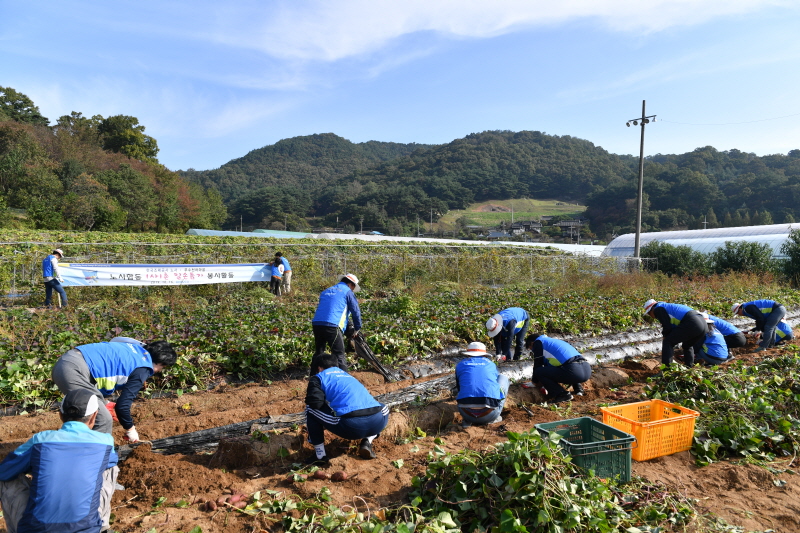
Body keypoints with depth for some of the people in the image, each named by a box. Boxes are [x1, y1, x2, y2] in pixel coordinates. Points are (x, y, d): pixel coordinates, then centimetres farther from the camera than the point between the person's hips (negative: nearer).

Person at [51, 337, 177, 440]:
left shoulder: (135, 347, 16)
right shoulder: (143, 369, -7)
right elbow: (122, 405, -7)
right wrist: (130, 429, 9)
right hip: (74, 371, -10)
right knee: (103, 421, -2)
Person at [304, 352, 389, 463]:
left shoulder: (318, 378, 16)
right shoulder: (347, 375, 35)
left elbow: (315, 403, -1)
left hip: (351, 426, -5)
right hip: (378, 423, 5)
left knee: (310, 409, 17)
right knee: (384, 408, 41)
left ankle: (320, 455, 17)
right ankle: (367, 442, 19)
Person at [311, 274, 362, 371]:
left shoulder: (326, 291, 27)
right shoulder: (347, 292, 7)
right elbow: (356, 311, 4)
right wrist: (357, 328, 17)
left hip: (316, 324, 6)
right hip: (332, 326, -6)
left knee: (318, 353, 19)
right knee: (339, 356, 0)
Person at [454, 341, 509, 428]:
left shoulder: (460, 365, 20)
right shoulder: (491, 364, 21)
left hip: (467, 414, 1)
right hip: (490, 415, -1)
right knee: (503, 378, 24)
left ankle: (467, 420, 11)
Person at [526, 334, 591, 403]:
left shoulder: (538, 342, 11)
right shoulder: (553, 341, 35)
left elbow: (537, 364, 11)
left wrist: (536, 381, 26)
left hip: (573, 371, -9)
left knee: (538, 372, -1)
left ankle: (562, 394, -8)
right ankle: (578, 388, 19)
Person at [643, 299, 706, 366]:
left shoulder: (658, 309, 6)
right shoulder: (668, 306, 34)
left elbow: (667, 327, 0)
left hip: (691, 323, -10)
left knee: (667, 342, -2)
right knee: (687, 346, 31)